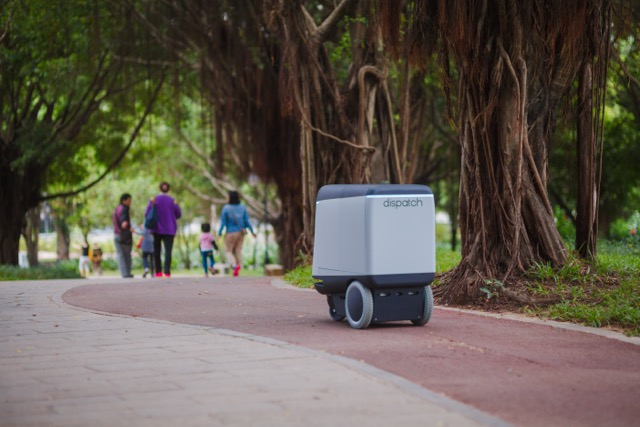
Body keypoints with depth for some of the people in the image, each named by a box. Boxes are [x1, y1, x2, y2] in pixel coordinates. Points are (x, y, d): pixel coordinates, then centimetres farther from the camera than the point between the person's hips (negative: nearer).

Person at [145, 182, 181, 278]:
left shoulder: (154, 200, -5)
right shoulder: (173, 201, -1)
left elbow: (147, 214, -6)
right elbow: (178, 215, 8)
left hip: (157, 229, 0)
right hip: (169, 230, 0)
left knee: (157, 251, 10)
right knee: (168, 251, -6)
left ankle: (158, 272, 7)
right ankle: (167, 271, -19)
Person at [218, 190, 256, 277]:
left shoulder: (226, 208, -12)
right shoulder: (242, 207, 0)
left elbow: (223, 223, -11)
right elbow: (247, 221, -1)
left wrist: (219, 233, -3)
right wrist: (252, 231, 7)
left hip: (231, 233, -4)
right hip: (241, 232, 4)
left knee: (228, 251, 5)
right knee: (238, 250, 10)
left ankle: (235, 264, -22)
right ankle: (238, 268, 0)